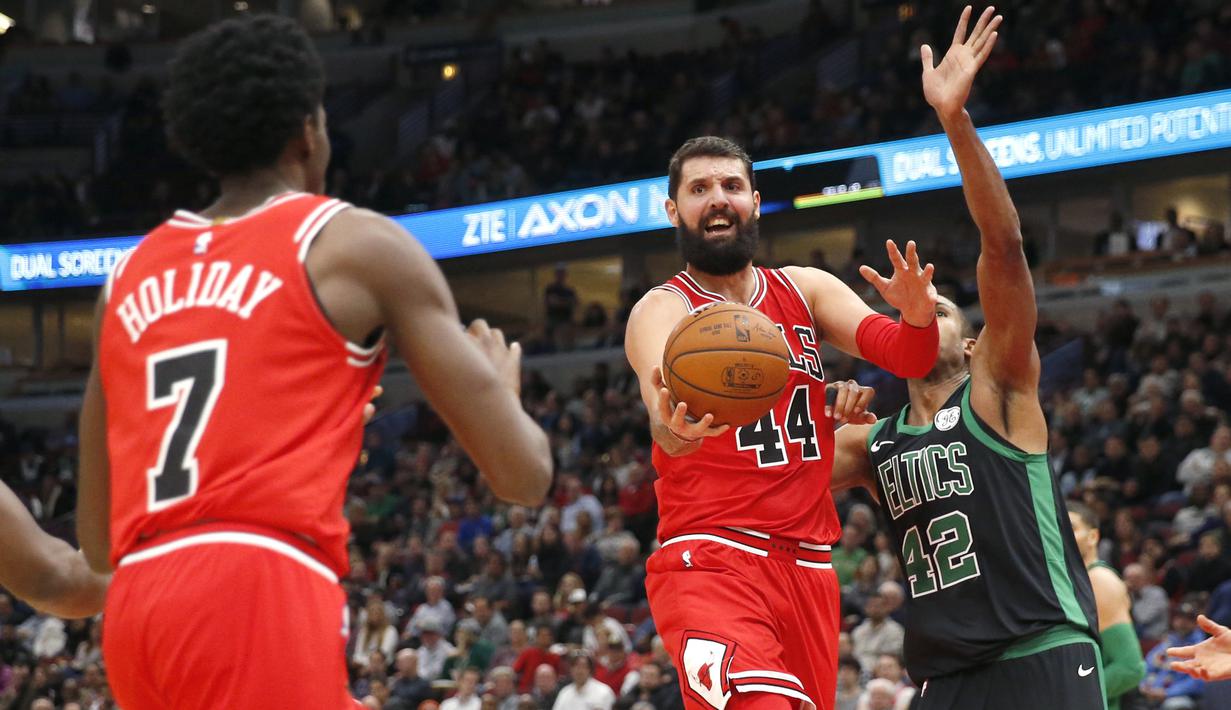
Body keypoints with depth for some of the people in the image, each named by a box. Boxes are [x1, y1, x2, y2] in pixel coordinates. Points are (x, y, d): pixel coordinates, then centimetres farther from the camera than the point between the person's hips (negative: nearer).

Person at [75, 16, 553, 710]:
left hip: (137, 608, 7)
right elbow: (524, 474, 5)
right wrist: (502, 384, 28)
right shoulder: (358, 243, 7)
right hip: (260, 595, -7)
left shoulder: (131, 276, 22)